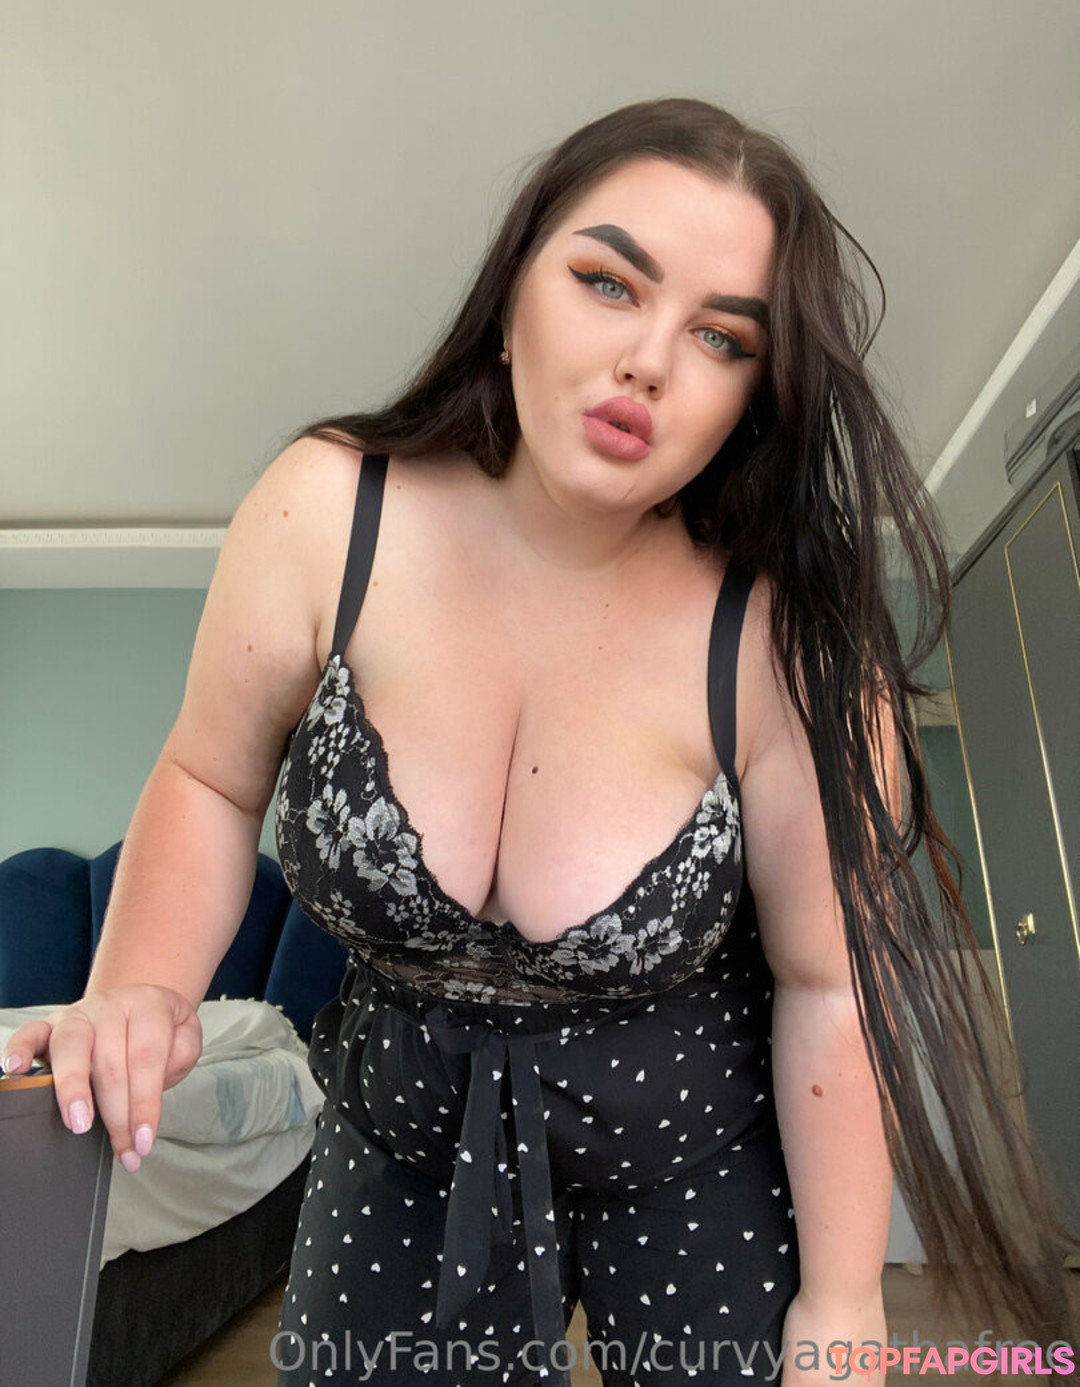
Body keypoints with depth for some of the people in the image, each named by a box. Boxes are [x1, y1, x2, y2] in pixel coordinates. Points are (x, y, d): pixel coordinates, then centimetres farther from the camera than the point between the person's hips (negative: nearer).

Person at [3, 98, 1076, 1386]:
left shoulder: (781, 639, -25)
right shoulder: (326, 514, -19)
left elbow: (832, 984, -16)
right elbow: (210, 780, -6)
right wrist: (140, 994, -22)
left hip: (699, 1161, -1)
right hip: (401, 1145, 2)